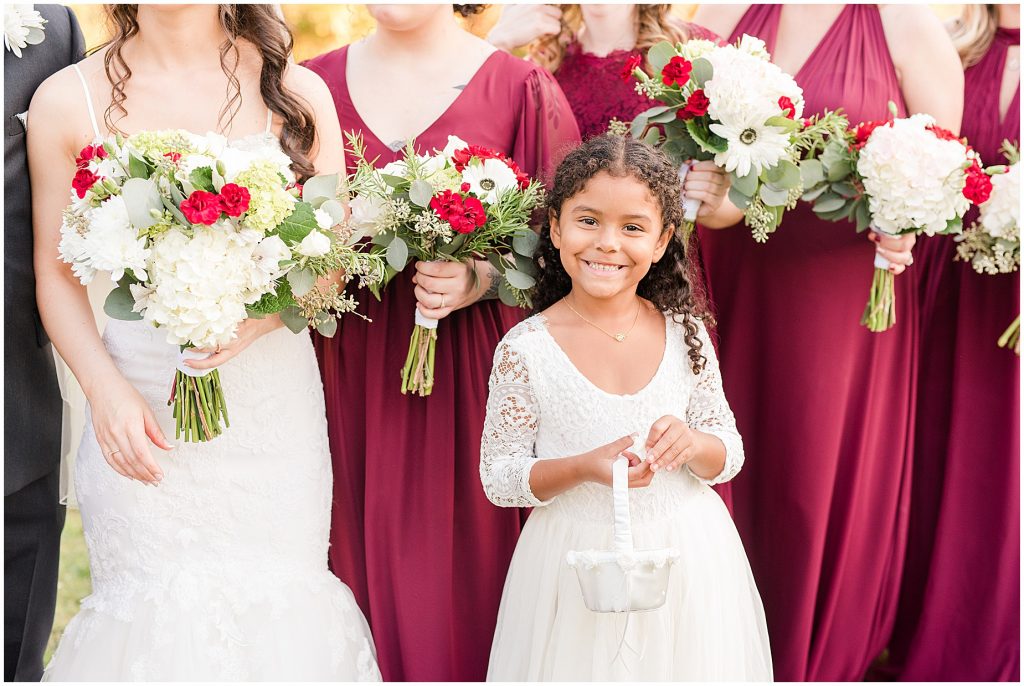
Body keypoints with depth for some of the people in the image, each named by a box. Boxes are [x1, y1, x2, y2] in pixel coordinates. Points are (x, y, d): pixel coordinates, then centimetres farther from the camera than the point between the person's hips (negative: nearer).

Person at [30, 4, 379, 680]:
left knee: (278, 602, 4)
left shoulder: (297, 92, 0)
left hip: (273, 403, 1)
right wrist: (106, 389, -10)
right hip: (141, 411, -1)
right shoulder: (66, 101, -1)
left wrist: (255, 320, -16)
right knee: (156, 614, 2)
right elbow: (56, 273, 4)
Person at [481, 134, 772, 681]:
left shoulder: (685, 334, -3)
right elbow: (498, 478, -7)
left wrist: (692, 444, -18)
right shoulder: (526, 349, -11)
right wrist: (585, 467, -22)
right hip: (577, 566, -2)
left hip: (686, 555, 2)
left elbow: (730, 454, 4)